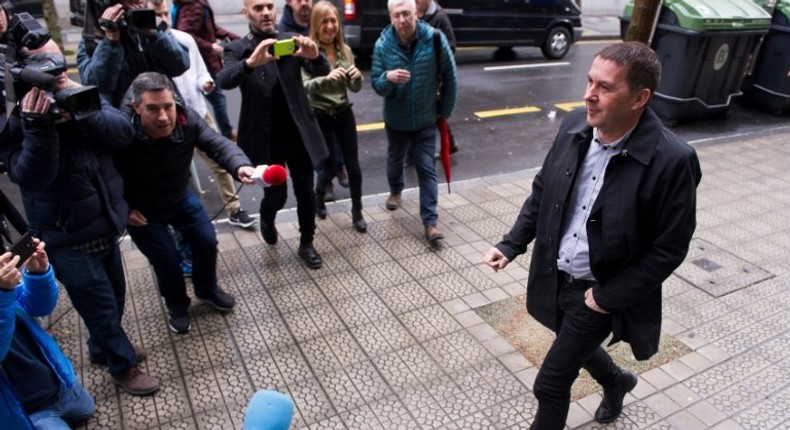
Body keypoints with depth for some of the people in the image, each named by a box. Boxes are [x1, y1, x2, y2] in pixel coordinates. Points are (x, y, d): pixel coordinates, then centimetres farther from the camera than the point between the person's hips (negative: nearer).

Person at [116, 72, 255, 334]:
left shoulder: (187, 119, -26)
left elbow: (217, 144, -35)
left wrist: (240, 165, -55)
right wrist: (123, 209, -17)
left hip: (180, 198, 4)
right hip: (140, 209, -3)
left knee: (207, 242, 7)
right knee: (167, 260, -1)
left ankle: (207, 290, 38)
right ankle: (177, 307, 31)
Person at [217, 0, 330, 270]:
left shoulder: (291, 41, 2)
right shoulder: (237, 49, -3)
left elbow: (322, 71, -10)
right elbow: (223, 81, -23)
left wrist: (315, 56, -35)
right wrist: (250, 62, -43)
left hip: (299, 132, 2)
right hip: (266, 137, -2)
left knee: (306, 192, 8)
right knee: (276, 194, 4)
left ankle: (306, 244, 30)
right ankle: (267, 217, 41)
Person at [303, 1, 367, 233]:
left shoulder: (345, 50, 3)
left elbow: (355, 88, 5)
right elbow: (304, 87, -22)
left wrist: (357, 76, -18)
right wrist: (327, 78, -40)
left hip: (344, 114, 4)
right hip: (320, 117, -4)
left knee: (353, 166, 6)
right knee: (329, 167, 4)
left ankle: (357, 213, 22)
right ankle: (318, 197, 37)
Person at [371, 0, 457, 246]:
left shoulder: (435, 39, -16)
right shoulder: (383, 45, -14)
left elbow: (449, 77, -6)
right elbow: (376, 85, -11)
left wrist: (446, 110, 0)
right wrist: (388, 78, -34)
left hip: (426, 119, -2)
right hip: (395, 119, 2)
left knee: (427, 168, -2)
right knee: (395, 160, 23)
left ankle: (430, 221, 3)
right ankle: (395, 191, 53)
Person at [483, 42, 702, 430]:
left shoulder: (672, 161, -24)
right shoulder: (574, 126, -9)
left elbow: (669, 249, -16)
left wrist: (607, 296, -16)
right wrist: (512, 244, -3)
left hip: (598, 292, -6)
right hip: (554, 277, 6)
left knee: (551, 382, 4)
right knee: (576, 346, 30)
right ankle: (616, 382, 64)